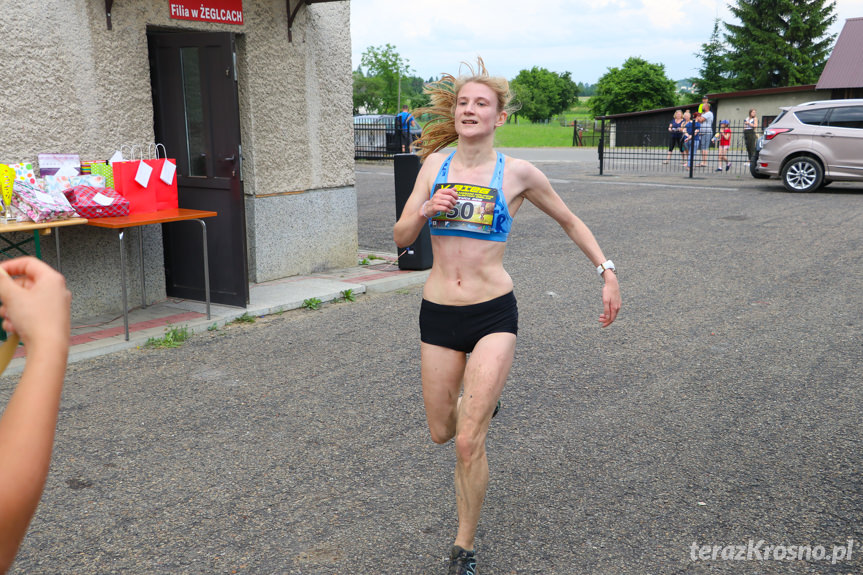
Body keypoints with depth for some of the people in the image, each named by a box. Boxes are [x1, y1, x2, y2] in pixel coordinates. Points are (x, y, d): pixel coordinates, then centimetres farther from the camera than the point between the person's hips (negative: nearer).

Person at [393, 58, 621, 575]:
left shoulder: (518, 173, -3)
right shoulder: (436, 163, 3)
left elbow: (571, 223, 11)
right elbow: (402, 238, 5)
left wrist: (607, 272, 3)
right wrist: (426, 211, -15)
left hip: (493, 314, -3)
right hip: (438, 313, 3)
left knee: (469, 442, -7)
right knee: (441, 432, 15)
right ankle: (483, 398, 51)